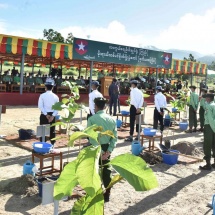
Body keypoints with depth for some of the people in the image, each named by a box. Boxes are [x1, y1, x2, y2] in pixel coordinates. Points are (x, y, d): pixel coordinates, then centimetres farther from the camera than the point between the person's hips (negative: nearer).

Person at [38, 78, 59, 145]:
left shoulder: (42, 95, -7)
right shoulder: (55, 96, 0)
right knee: (52, 130, 10)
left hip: (44, 115, -2)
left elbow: (40, 106, -14)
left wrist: (46, 114, -13)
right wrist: (53, 115, -10)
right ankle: (52, 144, 14)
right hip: (52, 115, 2)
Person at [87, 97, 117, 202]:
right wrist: (108, 151, -8)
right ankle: (107, 195, 24)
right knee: (106, 171, 14)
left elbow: (92, 138, -19)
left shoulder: (92, 119, -13)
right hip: (107, 148, 4)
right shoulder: (111, 119, 1)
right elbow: (115, 137, -4)